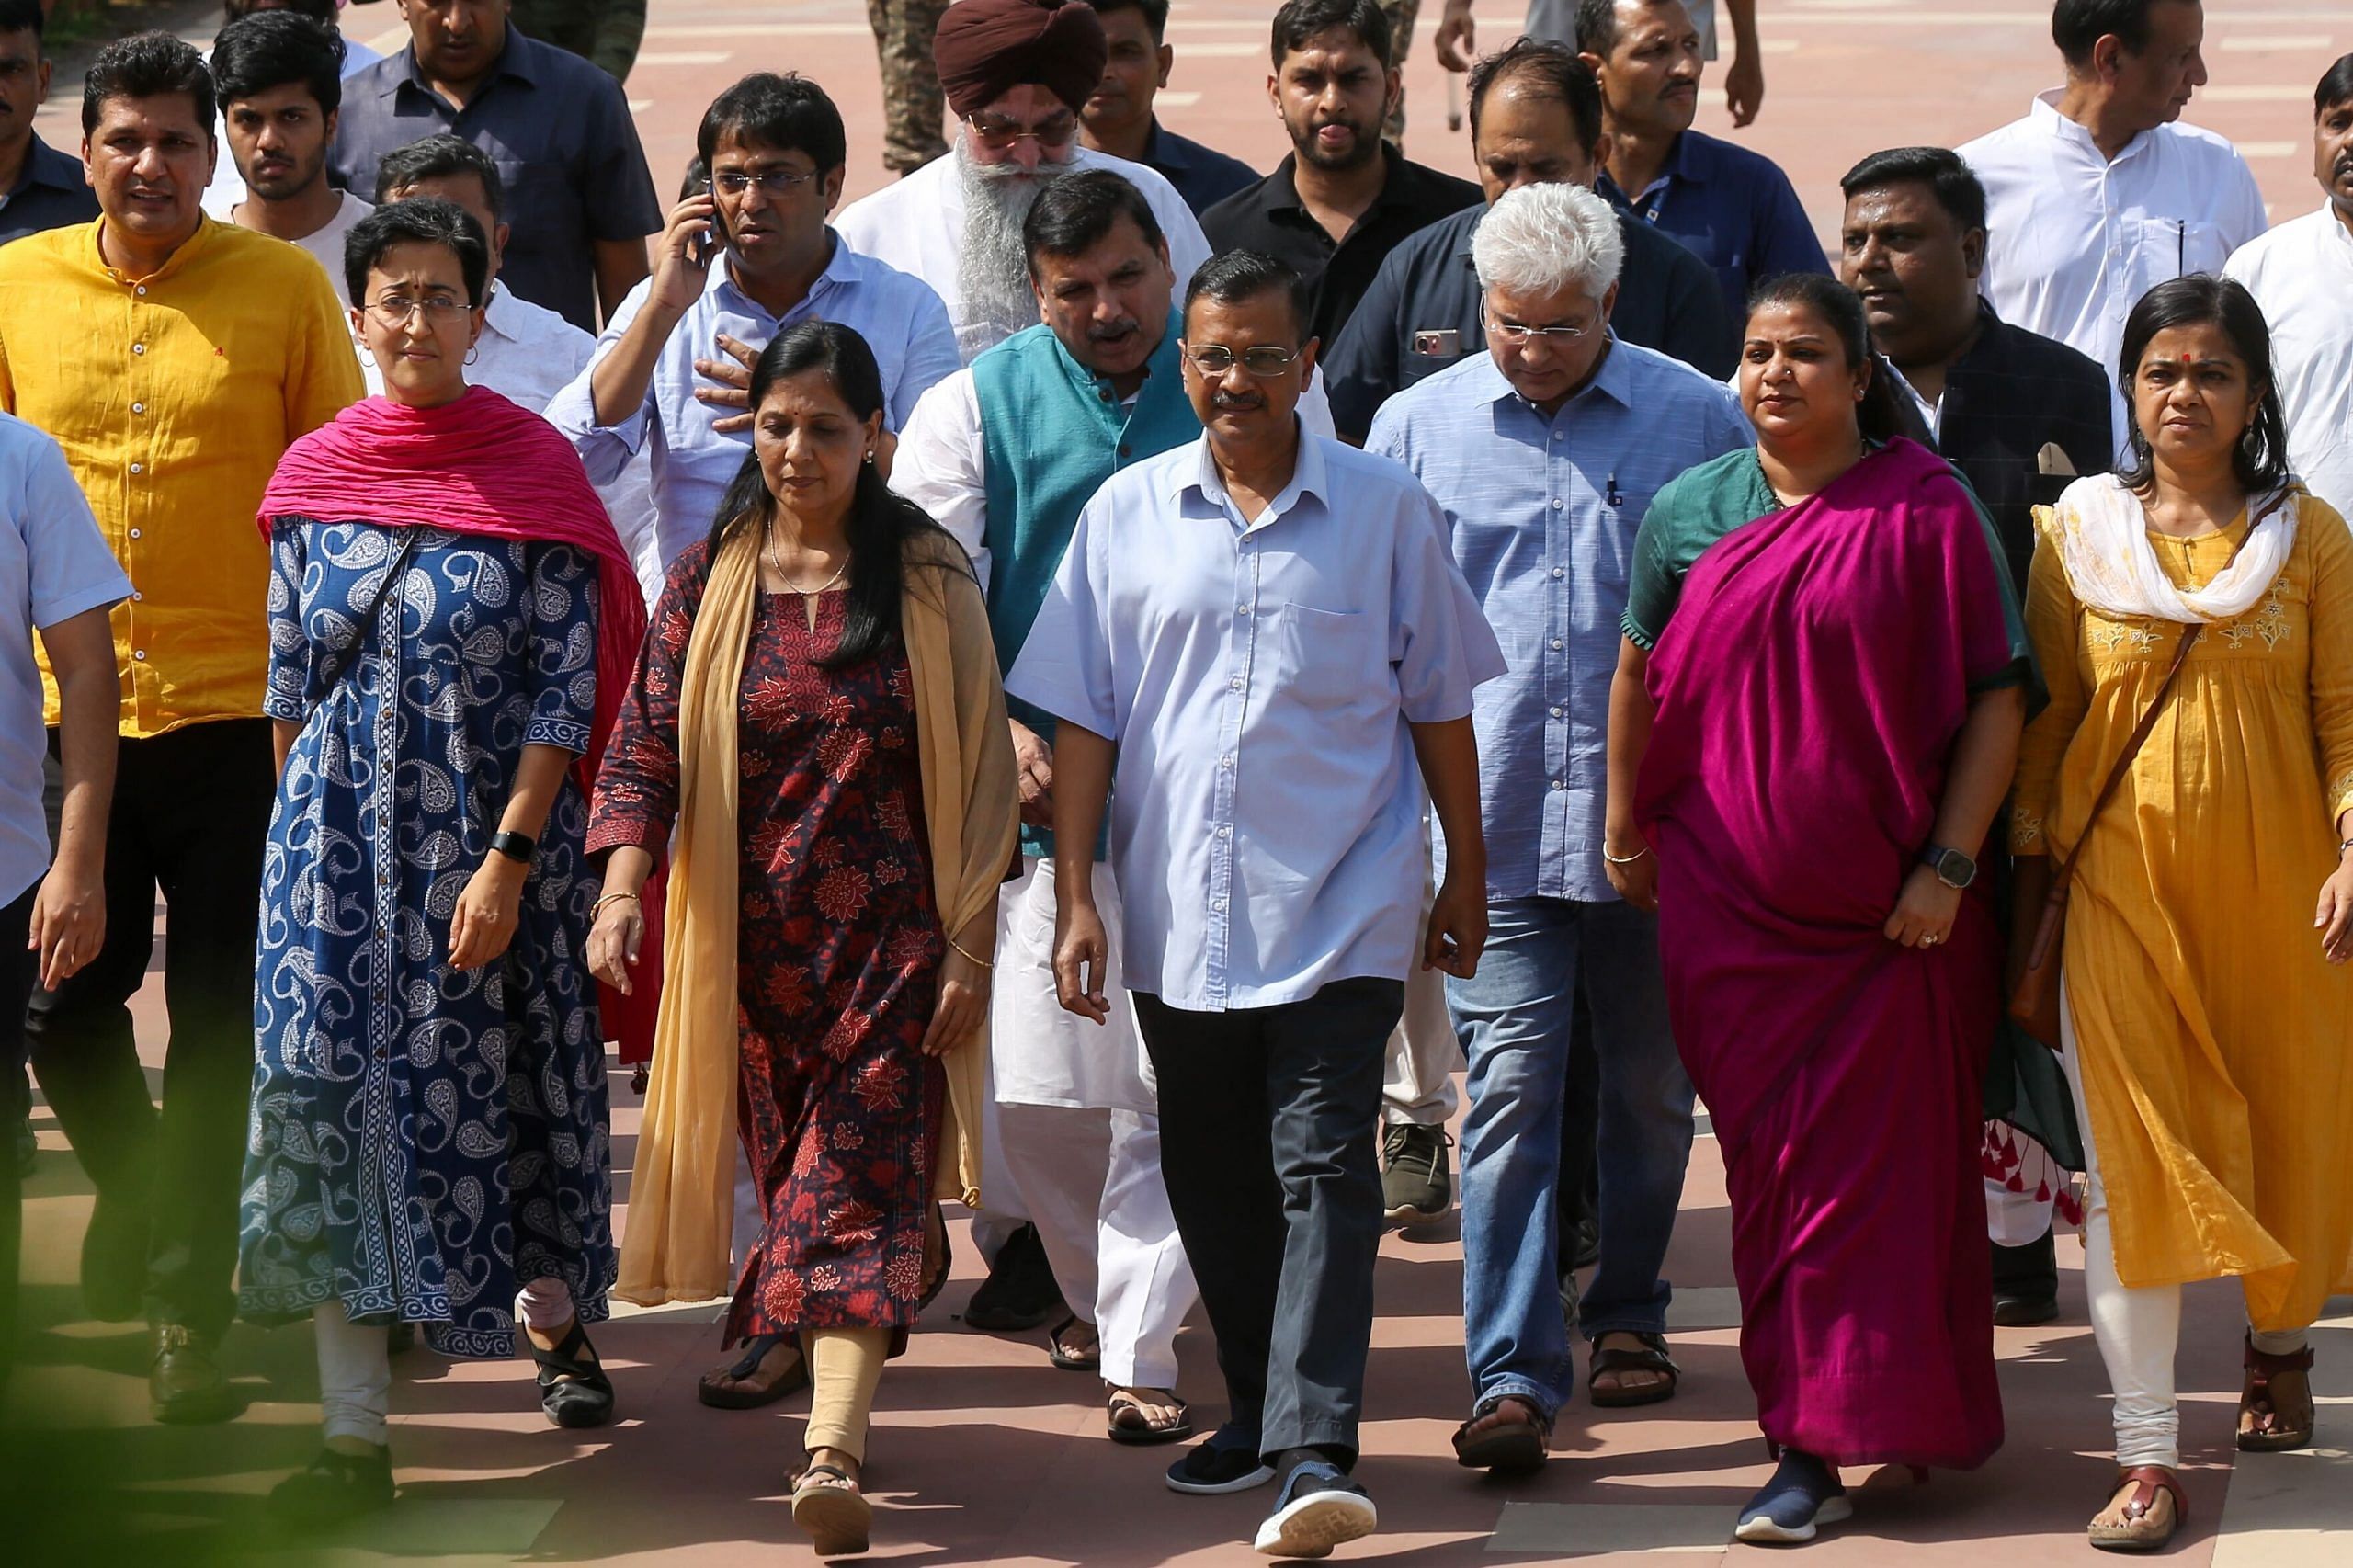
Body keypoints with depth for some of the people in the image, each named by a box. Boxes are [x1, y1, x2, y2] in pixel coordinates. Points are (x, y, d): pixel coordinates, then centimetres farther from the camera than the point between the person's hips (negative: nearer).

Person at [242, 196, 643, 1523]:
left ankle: (557, 1319, 38)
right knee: (335, 1099, -3)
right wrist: (307, 837, 11)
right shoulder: (313, 476, 3)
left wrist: (510, 862, -15)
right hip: (341, 839, 2)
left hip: (497, 839, -2)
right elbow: (289, 678, 12)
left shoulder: (537, 470, -6)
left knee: (506, 1090, 8)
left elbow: (567, 688, -9)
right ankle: (358, 1435, -1)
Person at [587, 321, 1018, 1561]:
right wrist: (622, 887, -15)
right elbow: (645, 748, 2)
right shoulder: (708, 582, 6)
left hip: (894, 935, -2)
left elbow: (981, 771, 2)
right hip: (754, 943, 3)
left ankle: (833, 1451, -24)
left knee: (858, 1182, -12)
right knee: (793, 1172, 8)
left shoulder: (929, 580, 1)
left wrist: (969, 945, -3)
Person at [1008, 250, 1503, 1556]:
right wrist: (1075, 896, 1)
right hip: (1178, 916, 3)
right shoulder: (1127, 514, 5)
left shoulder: (1385, 513, 1)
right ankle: (1258, 1413, 27)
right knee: (1213, 1182, 12)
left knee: (1322, 1170, -12)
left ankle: (1315, 1454, -19)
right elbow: (1083, 718, 6)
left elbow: (1438, 708, 8)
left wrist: (1464, 879, 9)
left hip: (1341, 916, -3)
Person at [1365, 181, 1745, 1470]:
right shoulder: (1417, 426, 5)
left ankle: (1627, 1308, 32)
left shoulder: (1696, 421, 3)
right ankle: (1511, 1373, -12)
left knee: (1650, 1084, 13)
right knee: (1510, 1086, -9)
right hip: (1494, 822, -1)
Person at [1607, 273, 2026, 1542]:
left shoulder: (1927, 510, -5)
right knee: (1769, 1165, 5)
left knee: (1876, 1163, -2)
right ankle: (1812, 1436, 14)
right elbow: (1640, 676, 18)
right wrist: (1625, 833, 19)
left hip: (1890, 911, -3)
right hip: (1729, 901, 3)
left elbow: (1997, 693, -5)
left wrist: (1949, 863, -10)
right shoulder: (1688, 514, 5)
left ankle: (1828, 1439, 2)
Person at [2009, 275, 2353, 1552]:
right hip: (2122, 873, 0)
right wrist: (2025, 870, 5)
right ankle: (2147, 1455, -7)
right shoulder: (2080, 531, 3)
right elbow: (2044, 718, 7)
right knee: (2131, 1152, -7)